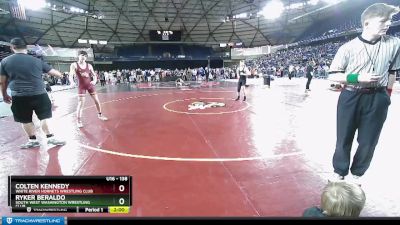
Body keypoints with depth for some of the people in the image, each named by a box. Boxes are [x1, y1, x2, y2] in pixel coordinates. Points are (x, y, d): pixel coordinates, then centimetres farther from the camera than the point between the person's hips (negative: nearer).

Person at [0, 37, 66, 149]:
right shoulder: (37, 60, 1)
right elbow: (53, 72, 10)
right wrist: (61, 75, 32)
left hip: (19, 96, 0)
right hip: (39, 94, 0)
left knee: (25, 120, 12)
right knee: (44, 117, 8)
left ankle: (33, 140, 21)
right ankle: (50, 137, 10)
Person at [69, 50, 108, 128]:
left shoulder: (89, 65, 5)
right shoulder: (74, 65, -4)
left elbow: (94, 75, 8)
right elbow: (71, 75, -13)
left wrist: (94, 80, -14)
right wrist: (72, 82, -34)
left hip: (90, 84, 3)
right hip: (81, 86, -3)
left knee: (97, 101, 7)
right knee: (80, 104, -7)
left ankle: (100, 115, 28)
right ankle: (79, 121, 5)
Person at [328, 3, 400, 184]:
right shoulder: (348, 47, -9)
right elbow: (332, 75, -7)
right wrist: (358, 78, -18)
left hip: (377, 99, 2)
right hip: (350, 98, -2)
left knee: (368, 141, 10)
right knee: (344, 139, 9)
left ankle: (357, 174, 31)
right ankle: (339, 172, 28)